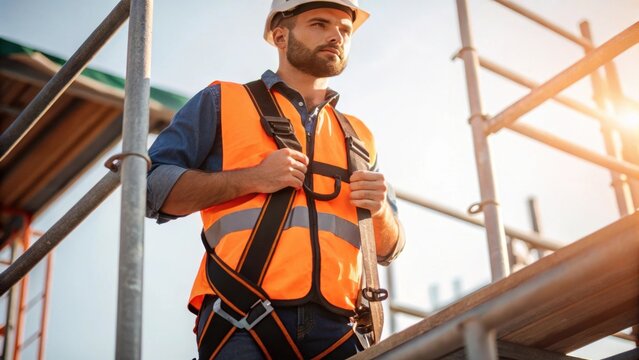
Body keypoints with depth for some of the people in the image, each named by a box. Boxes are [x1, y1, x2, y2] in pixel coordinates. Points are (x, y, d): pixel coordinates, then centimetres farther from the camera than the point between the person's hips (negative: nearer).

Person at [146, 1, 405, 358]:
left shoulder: (359, 137, 25)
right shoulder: (223, 101, 13)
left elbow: (390, 249, 27)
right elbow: (153, 187, 3)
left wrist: (382, 212, 4)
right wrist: (254, 179, -6)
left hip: (334, 328, 4)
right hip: (242, 320, -4)